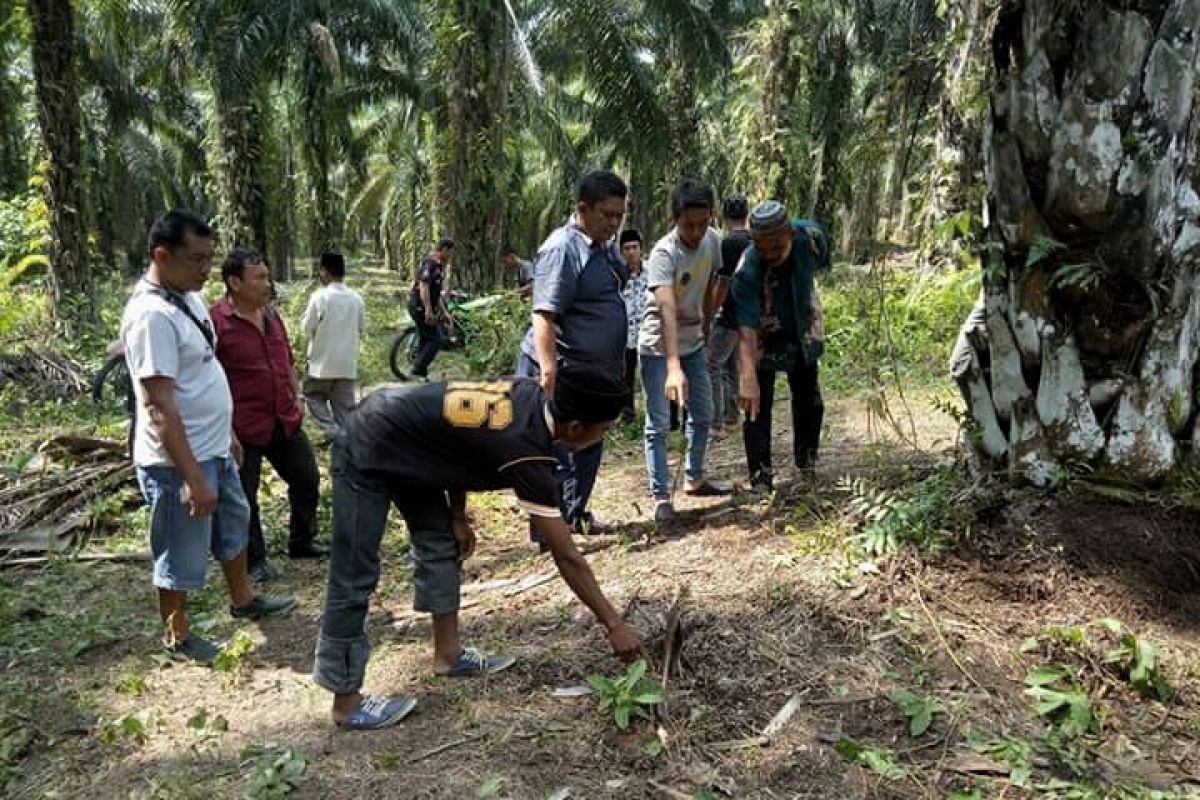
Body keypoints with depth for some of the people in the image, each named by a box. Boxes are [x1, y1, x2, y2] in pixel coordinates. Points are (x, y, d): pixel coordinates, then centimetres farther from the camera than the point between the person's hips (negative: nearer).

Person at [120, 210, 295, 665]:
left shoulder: (188, 297, 5)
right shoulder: (151, 315, -25)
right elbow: (160, 407, -27)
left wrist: (228, 434, 19)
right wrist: (193, 478, -27)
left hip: (214, 449, 10)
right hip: (178, 461, -10)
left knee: (234, 525, 25)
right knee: (183, 555, 9)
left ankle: (243, 600, 46)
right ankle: (177, 637, 29)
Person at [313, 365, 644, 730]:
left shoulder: (528, 393, -7)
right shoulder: (526, 453, -28)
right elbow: (566, 557, -22)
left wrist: (458, 517, 9)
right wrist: (614, 624, -14)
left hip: (397, 438, 10)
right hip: (368, 450, -9)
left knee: (440, 543, 14)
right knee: (355, 578, -2)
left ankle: (448, 654, 27)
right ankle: (346, 701, 11)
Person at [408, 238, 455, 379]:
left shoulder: (438, 265, 18)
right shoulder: (430, 263, -14)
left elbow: (436, 293, 24)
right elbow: (423, 286, -25)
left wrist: (444, 312, 23)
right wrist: (428, 310, -30)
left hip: (423, 308, 10)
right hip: (420, 308, -10)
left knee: (425, 340, 13)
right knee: (435, 340, -10)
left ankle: (420, 372, 19)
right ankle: (419, 370, -9)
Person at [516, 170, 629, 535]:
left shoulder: (606, 246, 11)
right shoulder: (562, 249, -19)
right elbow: (543, 316, -27)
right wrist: (550, 374, -35)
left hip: (595, 370, 10)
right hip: (562, 372, -10)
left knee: (589, 449, 20)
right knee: (560, 453, -5)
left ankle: (575, 514, 36)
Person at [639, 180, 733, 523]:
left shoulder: (713, 240, -8)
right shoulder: (663, 254, -29)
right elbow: (667, 311, -41)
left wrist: (705, 328, 15)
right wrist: (673, 367, -50)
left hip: (693, 343, 7)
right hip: (658, 347, -7)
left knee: (703, 414, 15)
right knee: (659, 423, -4)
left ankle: (695, 479, 32)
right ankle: (661, 496, 4)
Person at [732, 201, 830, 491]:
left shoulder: (810, 236, -24)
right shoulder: (748, 272, -37)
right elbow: (746, 329, -44)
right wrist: (747, 379, -53)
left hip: (802, 332, 5)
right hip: (764, 339, -4)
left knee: (810, 403, 16)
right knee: (757, 406, -10)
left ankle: (806, 463, 37)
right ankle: (761, 478, 2)